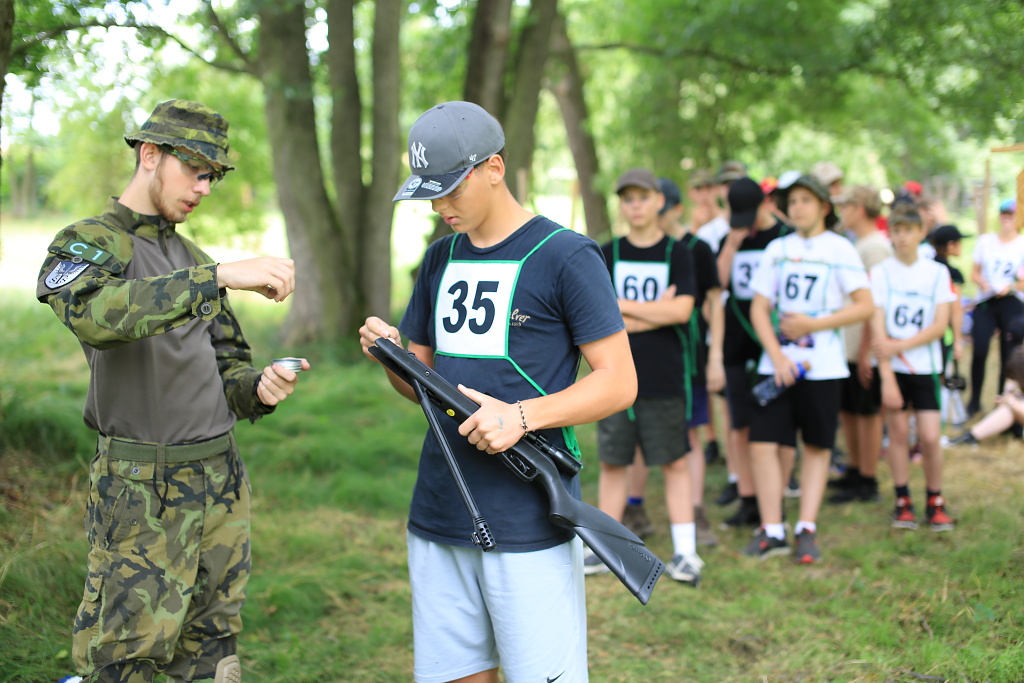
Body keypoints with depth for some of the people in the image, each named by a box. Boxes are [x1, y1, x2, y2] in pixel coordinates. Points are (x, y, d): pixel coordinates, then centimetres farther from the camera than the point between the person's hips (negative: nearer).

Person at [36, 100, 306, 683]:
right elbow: (97, 316, -30)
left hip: (222, 484, 7)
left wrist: (261, 389, -6)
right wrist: (219, 276, -37)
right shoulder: (86, 245, -5)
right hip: (142, 494, -7)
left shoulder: (194, 261, 17)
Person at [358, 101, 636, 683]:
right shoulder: (442, 258, 15)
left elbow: (619, 383, -8)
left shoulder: (566, 257, -5)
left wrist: (522, 417, -21)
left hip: (529, 529, -6)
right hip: (438, 522, 6)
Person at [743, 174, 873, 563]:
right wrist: (776, 355, -8)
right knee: (762, 443, -5)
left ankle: (807, 530, 12)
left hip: (822, 366, -2)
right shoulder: (777, 250, 9)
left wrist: (813, 325, -12)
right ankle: (771, 531, 3)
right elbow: (759, 308, 5)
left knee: (817, 447, 4)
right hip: (776, 363, 2)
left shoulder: (839, 249, 0)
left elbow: (865, 306, -4)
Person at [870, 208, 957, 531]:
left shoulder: (937, 272, 2)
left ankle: (935, 501, 12)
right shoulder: (881, 272, -2)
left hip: (926, 366, 0)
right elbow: (877, 328, -7)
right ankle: (903, 501, 14)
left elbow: (940, 325, -5)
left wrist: (900, 345, -16)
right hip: (894, 366, 0)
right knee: (898, 430, 2)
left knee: (930, 436, -5)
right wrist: (887, 376, -14)